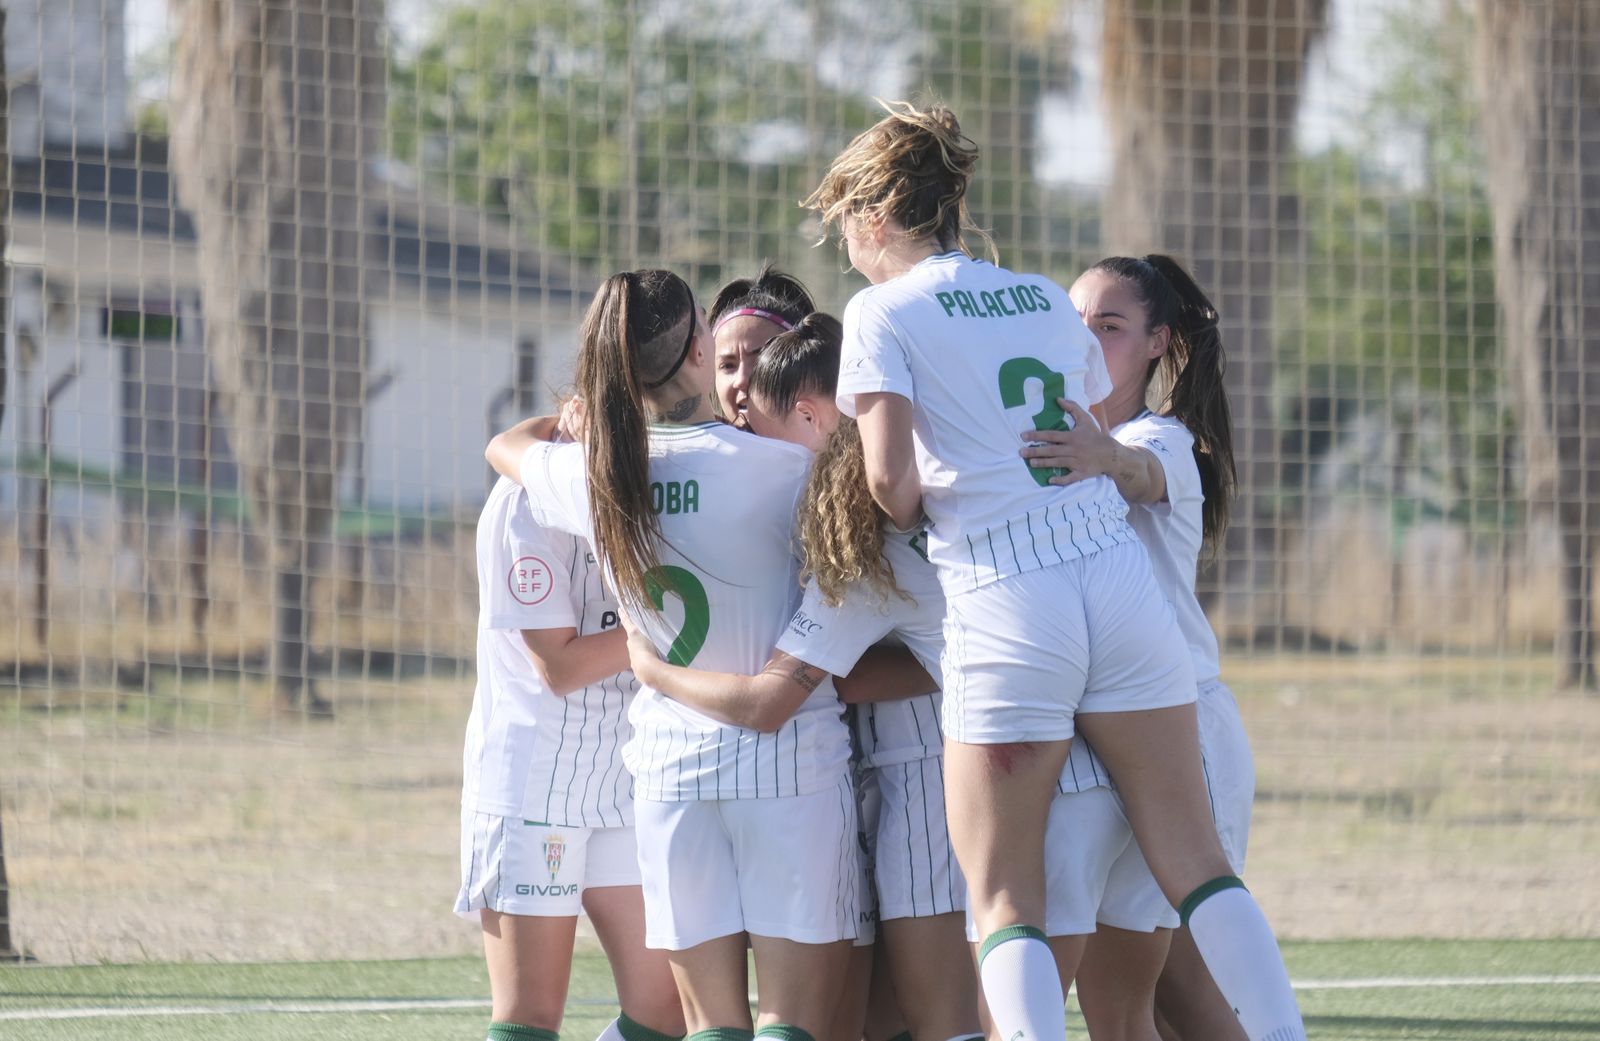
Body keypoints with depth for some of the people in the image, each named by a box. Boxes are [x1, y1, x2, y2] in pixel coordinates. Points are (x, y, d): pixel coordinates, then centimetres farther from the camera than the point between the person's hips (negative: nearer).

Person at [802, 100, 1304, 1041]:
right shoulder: (1049, 302, 19)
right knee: (1196, 863, 5)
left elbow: (890, 477, -8)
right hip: (1119, 569, 5)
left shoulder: (883, 313, 2)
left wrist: (917, 516, 12)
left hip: (1004, 602, -5)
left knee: (1005, 894, 0)